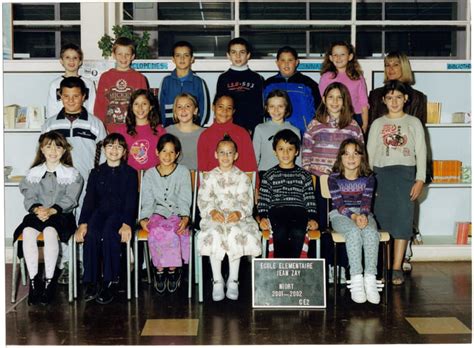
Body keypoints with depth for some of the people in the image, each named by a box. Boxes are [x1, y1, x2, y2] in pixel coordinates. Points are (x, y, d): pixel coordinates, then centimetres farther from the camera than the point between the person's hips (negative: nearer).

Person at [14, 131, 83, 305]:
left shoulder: (72, 173, 8)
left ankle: (49, 281, -31)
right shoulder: (33, 173, 16)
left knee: (50, 231, -36)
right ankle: (33, 280, -28)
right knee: (28, 231, -31)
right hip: (37, 214, 3)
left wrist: (51, 211, -20)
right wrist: (37, 209, -17)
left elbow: (69, 199, -4)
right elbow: (29, 197, 6)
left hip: (61, 215, -3)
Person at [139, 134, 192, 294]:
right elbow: (147, 201, 7)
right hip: (157, 214, 1)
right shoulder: (150, 174, 14)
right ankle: (160, 269, -20)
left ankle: (173, 268, -17)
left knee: (171, 231, -33)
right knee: (156, 230, -32)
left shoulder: (183, 172, 10)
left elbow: (184, 199, 1)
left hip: (177, 214, -1)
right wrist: (144, 218, -11)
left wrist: (185, 217, -16)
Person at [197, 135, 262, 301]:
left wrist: (239, 213, -22)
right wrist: (212, 211, -19)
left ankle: (233, 280, -21)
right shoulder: (209, 177, 14)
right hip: (215, 217, 1)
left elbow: (247, 201, 0)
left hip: (237, 217, -1)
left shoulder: (242, 177, 11)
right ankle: (217, 280, -22)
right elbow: (203, 199, 3)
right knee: (214, 234, -33)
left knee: (236, 233, -34)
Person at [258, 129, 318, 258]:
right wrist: (263, 217, -5)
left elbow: (310, 199, 13)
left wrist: (312, 218, 0)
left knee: (298, 233, -31)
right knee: (280, 233, -32)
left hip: (298, 212, 1)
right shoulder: (270, 175, 16)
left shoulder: (304, 175, 18)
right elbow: (263, 199, 11)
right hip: (276, 211, 0)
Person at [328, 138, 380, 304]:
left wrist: (363, 216, -25)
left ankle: (370, 279, -38)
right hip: (340, 216, -2)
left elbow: (366, 202, -3)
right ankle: (356, 280, -40)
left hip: (363, 214, 2)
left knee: (371, 232, -34)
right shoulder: (334, 178, 1)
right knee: (354, 231, -36)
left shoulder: (368, 178, 7)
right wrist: (353, 216, -24)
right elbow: (339, 205, -8)